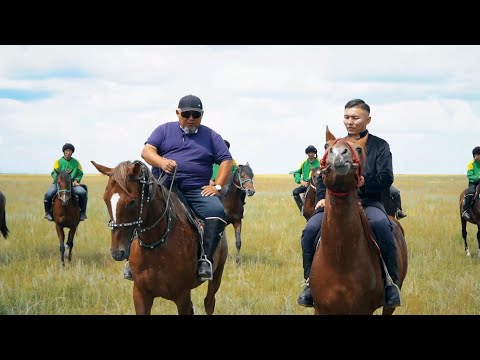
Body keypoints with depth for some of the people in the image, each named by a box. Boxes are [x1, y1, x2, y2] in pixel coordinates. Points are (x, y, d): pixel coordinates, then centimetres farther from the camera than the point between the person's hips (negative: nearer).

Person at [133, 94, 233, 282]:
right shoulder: (165, 130, 15)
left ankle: (206, 259, -30)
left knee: (217, 211, -29)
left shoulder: (211, 136, 17)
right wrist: (161, 162, -19)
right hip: (164, 187, 0)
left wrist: (217, 186, -4)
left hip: (197, 190, 1)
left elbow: (226, 160, 11)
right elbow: (147, 151, 3)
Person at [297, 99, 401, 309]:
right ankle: (311, 282, -7)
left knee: (381, 224, -37)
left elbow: (385, 178, -3)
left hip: (368, 202, -3)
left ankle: (391, 282, -27)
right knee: (310, 229, -24)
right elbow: (323, 177, 14)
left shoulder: (379, 146, 8)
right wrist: (322, 197, -5)